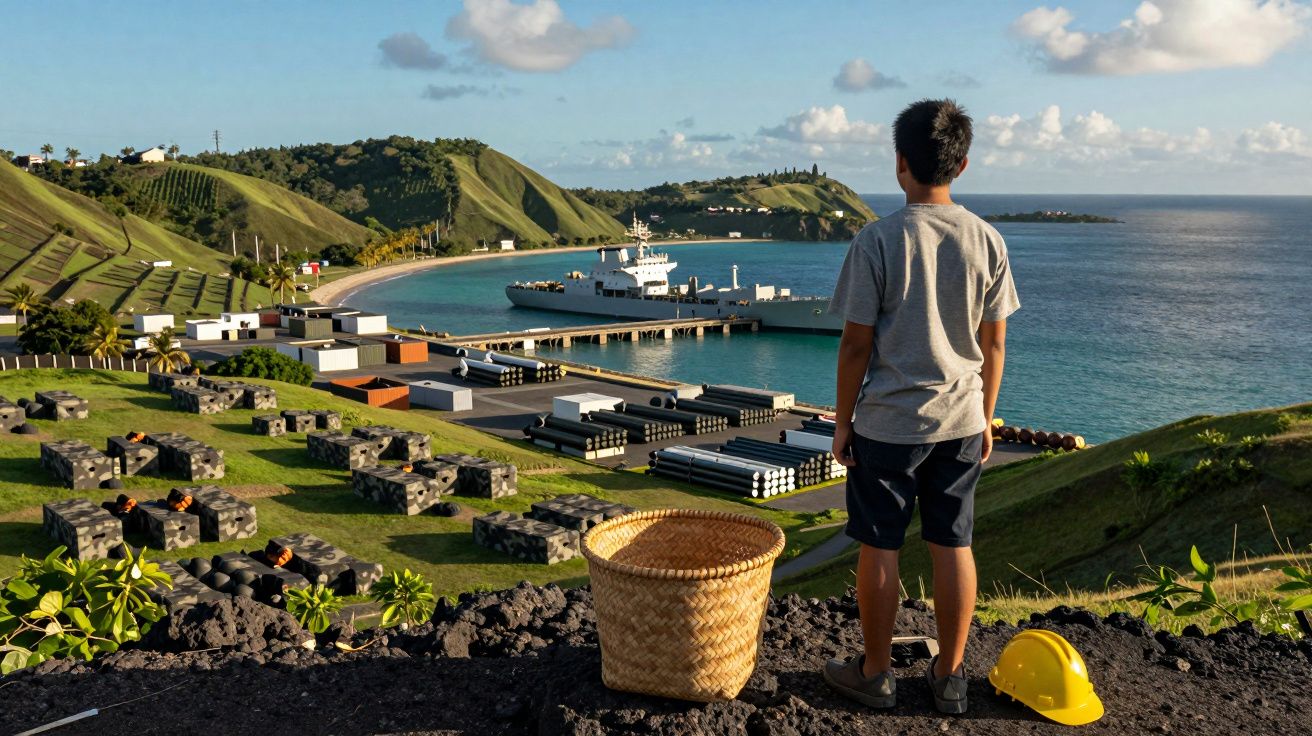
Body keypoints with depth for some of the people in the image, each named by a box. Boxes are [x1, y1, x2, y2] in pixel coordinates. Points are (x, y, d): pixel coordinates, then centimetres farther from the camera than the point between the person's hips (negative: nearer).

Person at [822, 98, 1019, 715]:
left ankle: (875, 673, 22)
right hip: (961, 421, 4)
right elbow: (994, 344, 4)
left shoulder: (877, 240, -13)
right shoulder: (986, 240, -1)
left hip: (888, 421, -4)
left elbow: (856, 344, -11)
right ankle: (950, 676, 24)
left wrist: (843, 422, 0)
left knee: (880, 548, 8)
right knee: (953, 546, 12)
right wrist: (985, 419, 16)